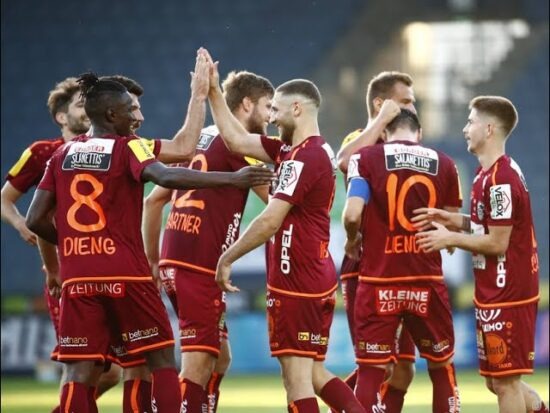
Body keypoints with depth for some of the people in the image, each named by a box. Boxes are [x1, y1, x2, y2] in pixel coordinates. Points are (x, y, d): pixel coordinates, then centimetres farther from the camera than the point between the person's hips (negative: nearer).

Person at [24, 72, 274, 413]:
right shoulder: (127, 147, -3)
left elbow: (36, 220, 10)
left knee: (80, 370, 1)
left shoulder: (62, 155, 11)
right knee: (161, 357, 8)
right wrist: (232, 179, -25)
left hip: (77, 278, 4)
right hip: (125, 273, -4)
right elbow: (167, 177, -24)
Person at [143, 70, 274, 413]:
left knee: (220, 358, 16)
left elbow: (154, 200, 21)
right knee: (199, 363, -9)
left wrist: (152, 261, 24)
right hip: (201, 266, -9)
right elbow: (274, 196, -6)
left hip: (175, 261, 9)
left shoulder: (200, 139, 19)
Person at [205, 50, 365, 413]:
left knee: (296, 376, -6)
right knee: (314, 373, 14)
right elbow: (237, 141, 16)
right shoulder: (319, 151, 13)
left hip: (296, 280, -10)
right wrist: (214, 93, 17)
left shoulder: (303, 158, -16)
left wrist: (227, 259, -10)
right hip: (320, 277, 10)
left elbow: (270, 222, -20)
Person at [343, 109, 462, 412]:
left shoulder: (366, 158, -3)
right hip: (427, 282, 2)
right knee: (442, 365, 17)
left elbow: (352, 215, -14)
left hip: (379, 283, -2)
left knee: (371, 370, 2)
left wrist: (353, 240, 6)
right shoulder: (443, 164, 4)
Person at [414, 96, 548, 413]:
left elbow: (497, 242, -19)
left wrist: (450, 238, -12)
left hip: (507, 295, -10)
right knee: (498, 380, 15)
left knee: (505, 381, -3)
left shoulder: (500, 179, -20)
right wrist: (454, 220, 6)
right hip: (496, 292, 10)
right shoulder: (489, 173, 12)